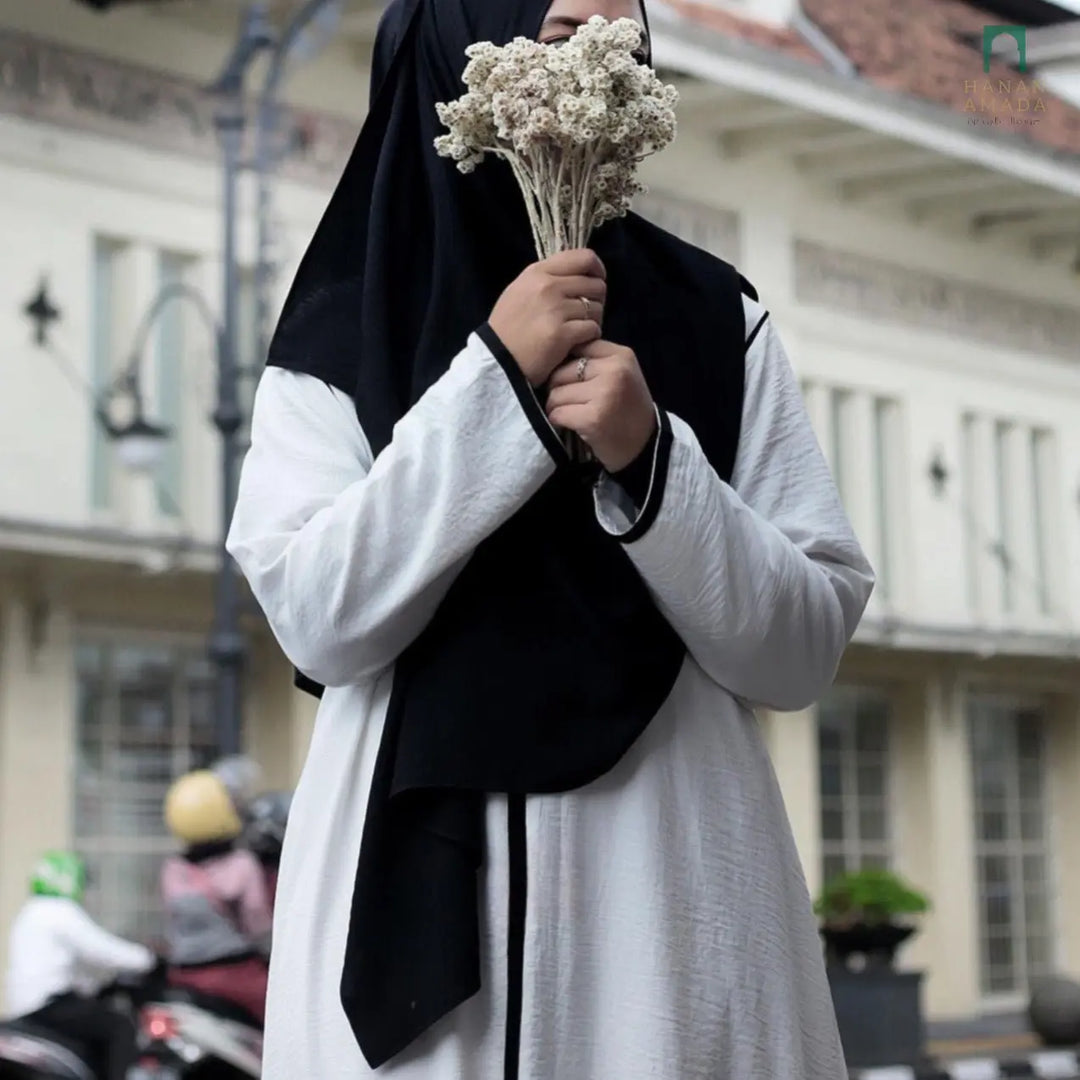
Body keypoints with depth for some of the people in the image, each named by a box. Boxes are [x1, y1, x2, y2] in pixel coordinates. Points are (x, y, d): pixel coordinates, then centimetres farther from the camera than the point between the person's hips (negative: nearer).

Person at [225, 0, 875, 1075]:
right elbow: (321, 624, -9)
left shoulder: (715, 319, 5)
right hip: (418, 884, -1)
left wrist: (650, 461, -15)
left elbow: (805, 648, 0)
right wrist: (494, 380, -13)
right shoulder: (345, 329, 3)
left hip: (671, 882, 1)